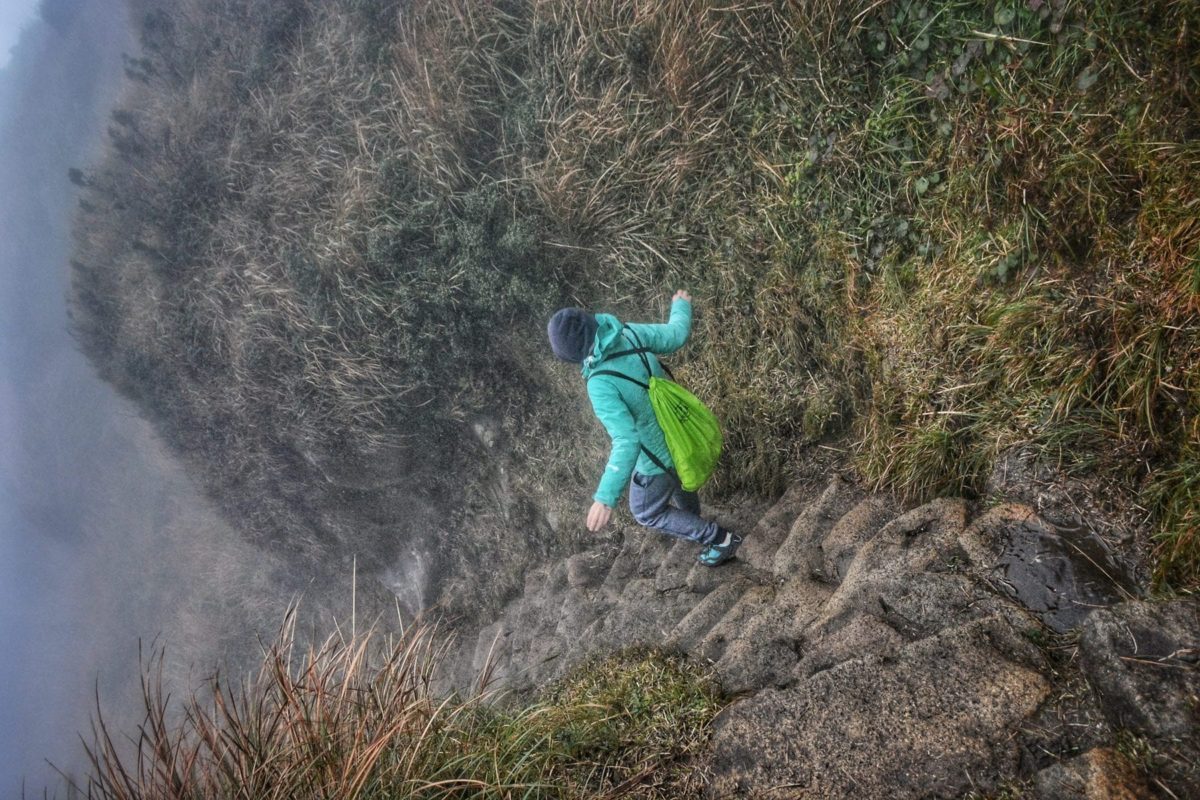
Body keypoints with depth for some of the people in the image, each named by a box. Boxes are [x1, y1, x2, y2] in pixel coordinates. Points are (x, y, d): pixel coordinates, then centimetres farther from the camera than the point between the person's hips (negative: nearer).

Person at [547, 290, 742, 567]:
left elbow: (627, 442, -41)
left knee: (647, 512, 22)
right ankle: (690, 520, 66)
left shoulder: (601, 385, -36)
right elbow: (675, 335, -1)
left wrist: (606, 499, -46)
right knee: (676, 480, 37)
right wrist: (681, 307, 21)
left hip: (657, 455, -7)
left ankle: (719, 538, 29)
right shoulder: (629, 334, -18)